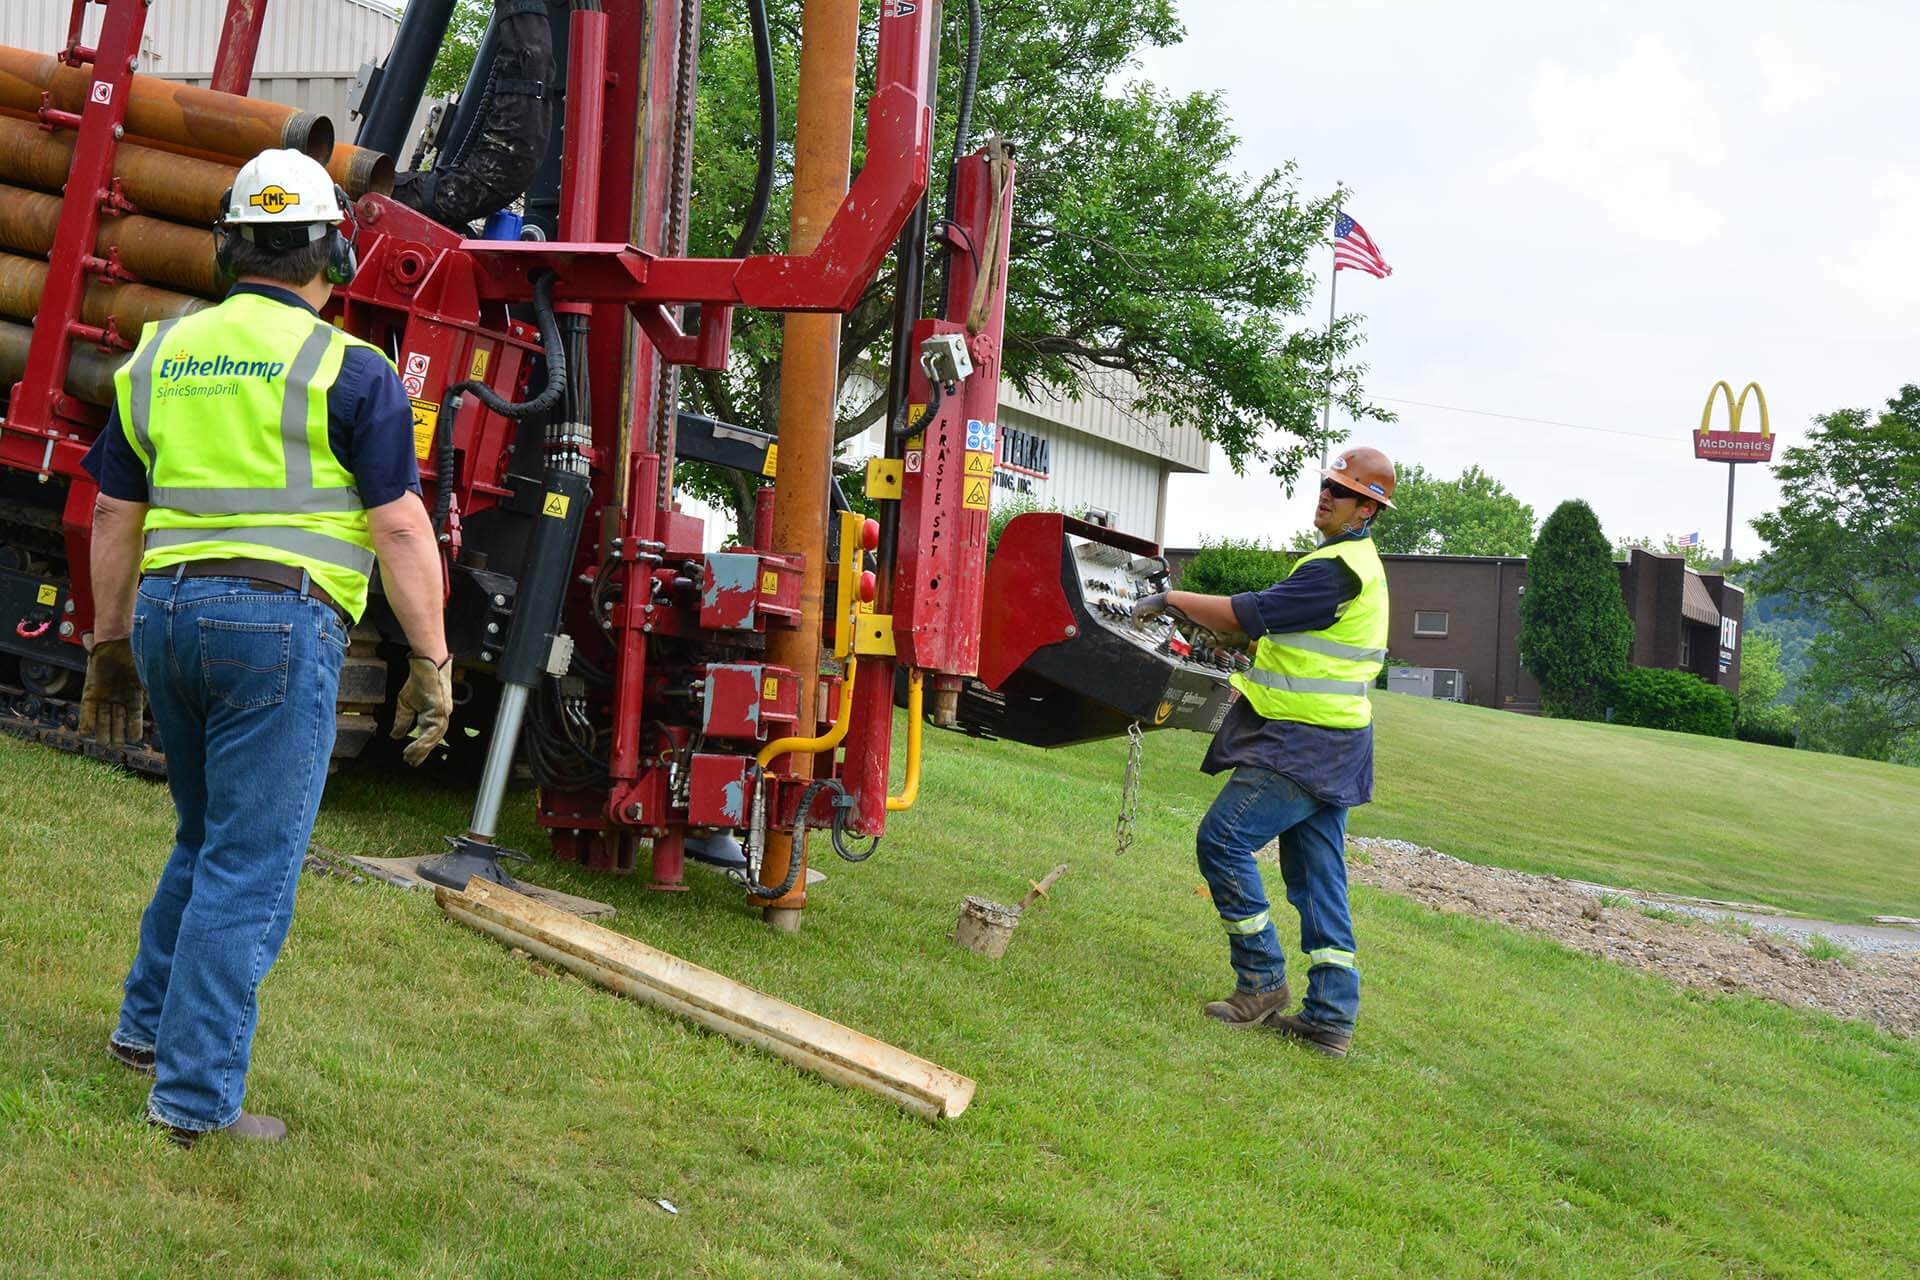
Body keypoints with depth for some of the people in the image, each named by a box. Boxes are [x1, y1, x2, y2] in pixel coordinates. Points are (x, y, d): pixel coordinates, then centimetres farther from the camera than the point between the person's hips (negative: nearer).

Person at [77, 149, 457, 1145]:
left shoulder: (159, 355, 13)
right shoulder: (346, 370, -4)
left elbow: (113, 515, 17)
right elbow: (400, 528, -7)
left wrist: (112, 647, 25)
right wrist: (432, 663, -1)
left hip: (168, 613, 6)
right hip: (280, 617, -6)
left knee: (208, 838, 24)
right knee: (251, 865, -2)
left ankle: (148, 1024, 30)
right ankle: (194, 1093, -1)